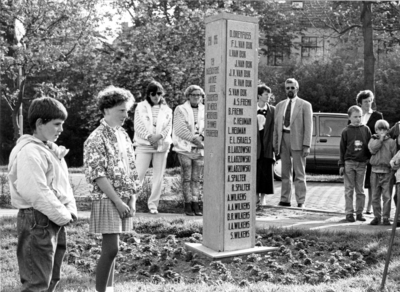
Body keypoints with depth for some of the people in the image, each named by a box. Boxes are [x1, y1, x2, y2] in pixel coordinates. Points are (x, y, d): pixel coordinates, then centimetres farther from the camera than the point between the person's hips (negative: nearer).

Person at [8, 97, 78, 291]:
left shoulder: (52, 149, 13)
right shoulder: (29, 152, -17)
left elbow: (64, 184, 17)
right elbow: (36, 193, -24)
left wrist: (70, 210, 2)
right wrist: (63, 216, -16)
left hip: (55, 221, 10)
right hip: (38, 222, -10)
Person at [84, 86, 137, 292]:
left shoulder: (123, 135, 11)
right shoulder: (96, 139, -13)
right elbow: (98, 175, -17)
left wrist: (132, 198, 4)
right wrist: (118, 201, -18)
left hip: (123, 200, 7)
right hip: (107, 199, -7)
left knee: (111, 248, 14)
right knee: (111, 249, -8)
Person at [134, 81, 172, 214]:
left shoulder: (166, 109, 11)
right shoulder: (141, 107, 4)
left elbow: (169, 127, 3)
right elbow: (138, 125, -4)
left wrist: (159, 136, -15)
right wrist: (149, 137, -16)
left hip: (161, 145, 3)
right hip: (144, 145, -3)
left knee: (158, 176, 4)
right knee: (138, 174, -9)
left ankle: (153, 203, 13)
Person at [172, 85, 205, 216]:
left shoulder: (205, 110, 10)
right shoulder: (180, 109, 1)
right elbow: (180, 129, -10)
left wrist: (202, 137, -16)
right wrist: (194, 139, -16)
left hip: (200, 149, 3)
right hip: (185, 148, -3)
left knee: (196, 178, 4)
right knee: (186, 177, -2)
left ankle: (195, 204, 8)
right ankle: (187, 204, 4)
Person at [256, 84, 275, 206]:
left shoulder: (272, 110, 5)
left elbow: (274, 128, 2)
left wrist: (274, 145, -5)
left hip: (267, 145, 1)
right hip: (254, 144, -1)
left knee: (266, 171, 3)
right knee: (255, 171, 1)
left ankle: (263, 198, 14)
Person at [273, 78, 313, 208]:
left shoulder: (305, 105, 2)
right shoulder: (280, 105, 15)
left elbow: (308, 127, -3)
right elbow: (276, 126, 14)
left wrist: (306, 145, -11)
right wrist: (275, 144, 7)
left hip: (297, 141, -4)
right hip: (283, 139, 4)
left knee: (299, 173, -2)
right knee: (285, 173, 7)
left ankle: (301, 202, 1)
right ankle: (285, 199, 12)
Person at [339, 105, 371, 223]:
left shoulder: (365, 129, 5)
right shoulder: (346, 131, 1)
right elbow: (342, 149, 3)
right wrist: (341, 164, -1)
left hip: (362, 163, 1)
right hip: (349, 163, -1)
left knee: (360, 190, 7)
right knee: (349, 190, 2)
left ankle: (359, 213, 14)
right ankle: (349, 213, 8)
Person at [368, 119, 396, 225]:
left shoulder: (391, 142, 5)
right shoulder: (373, 140, 10)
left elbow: (395, 156, 3)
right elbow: (372, 149, -9)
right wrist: (380, 139, -9)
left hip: (387, 172, -2)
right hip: (375, 171, 2)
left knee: (387, 196, -1)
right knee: (375, 196, 6)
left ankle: (386, 217, 6)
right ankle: (377, 216, 15)